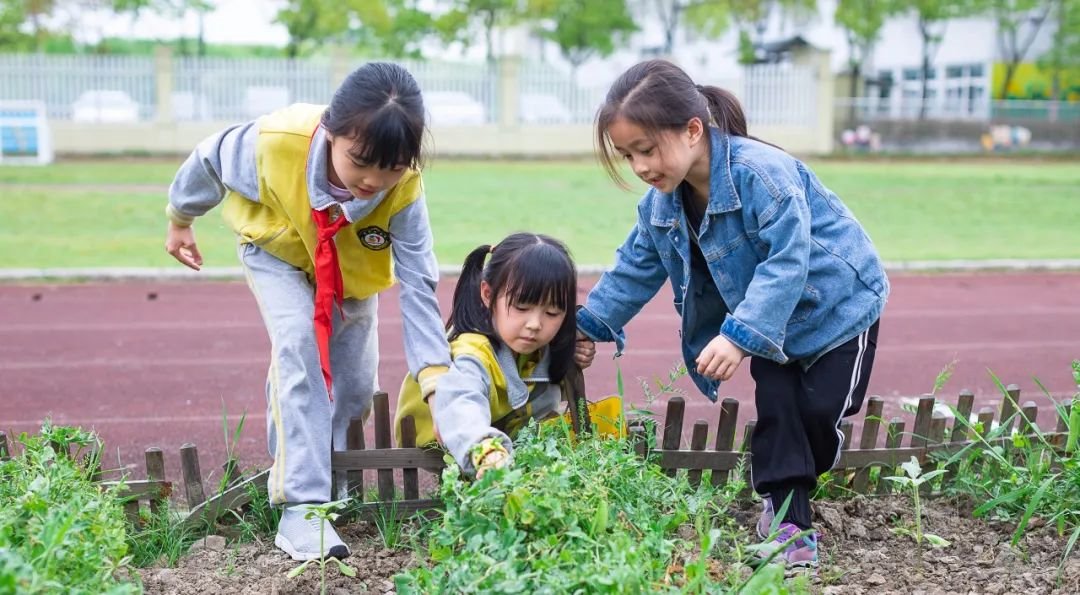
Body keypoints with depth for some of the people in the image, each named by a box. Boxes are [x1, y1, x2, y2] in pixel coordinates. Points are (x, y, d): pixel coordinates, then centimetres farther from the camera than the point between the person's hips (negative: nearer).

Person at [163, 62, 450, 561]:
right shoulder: (274, 142, -40)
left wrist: (436, 378, -43)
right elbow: (209, 162, -17)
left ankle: (320, 469, 32)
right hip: (277, 253, -2)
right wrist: (180, 219, 2)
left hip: (352, 272, 2)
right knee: (298, 348, -26)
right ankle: (299, 504, -23)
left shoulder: (403, 190, -37)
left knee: (355, 385, 3)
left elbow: (417, 285, -34)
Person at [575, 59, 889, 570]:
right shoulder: (660, 205, -11)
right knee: (774, 411, -4)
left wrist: (739, 335, -46)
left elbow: (786, 261, -40)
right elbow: (634, 270, 3)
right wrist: (587, 325, 1)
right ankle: (788, 519, 5)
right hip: (768, 319, 6)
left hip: (837, 304, -6)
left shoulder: (760, 171, -36)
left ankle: (789, 485, 25)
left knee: (820, 409, -4)